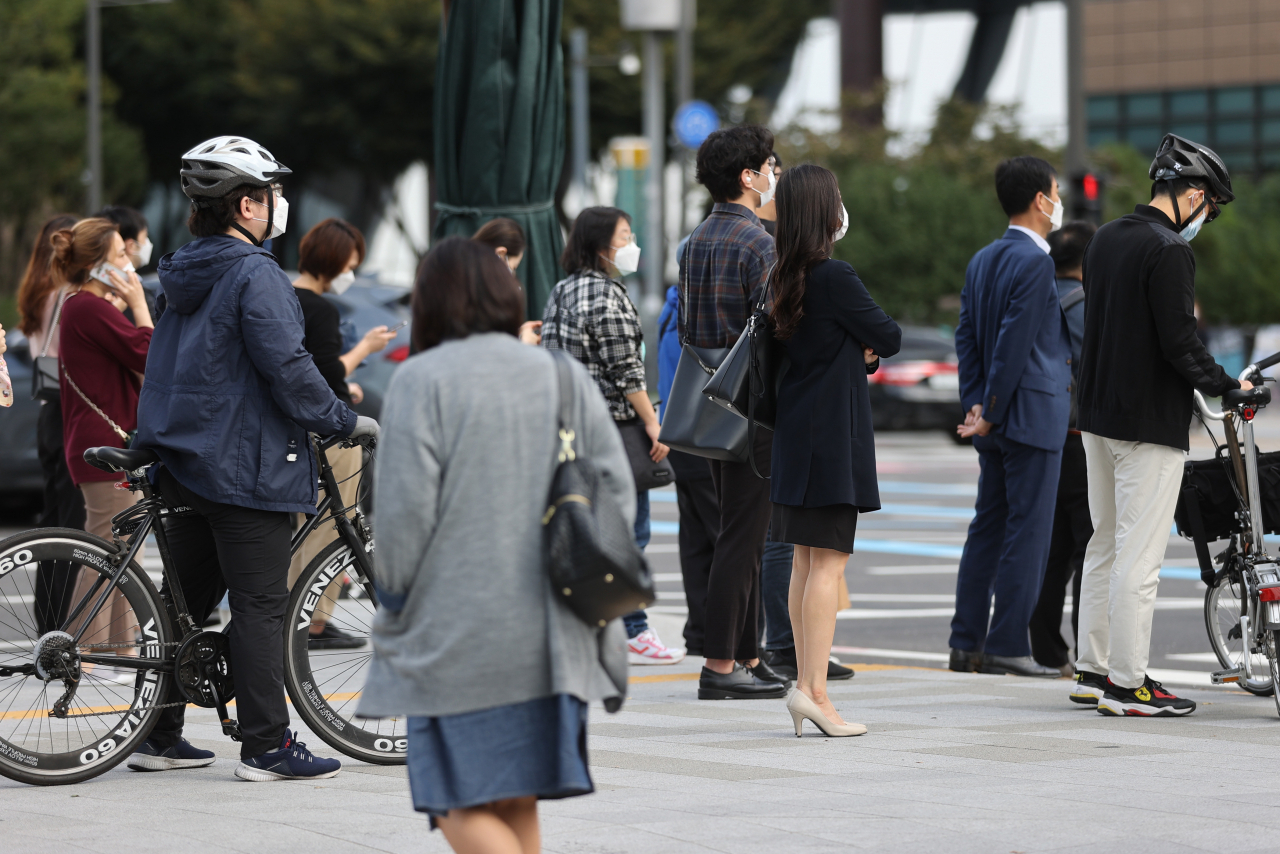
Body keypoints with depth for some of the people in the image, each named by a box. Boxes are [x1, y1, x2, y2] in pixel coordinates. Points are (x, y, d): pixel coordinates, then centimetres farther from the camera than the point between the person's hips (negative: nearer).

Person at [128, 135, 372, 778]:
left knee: (186, 599, 13)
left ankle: (159, 738, 17)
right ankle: (266, 745, -4)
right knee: (260, 604, -5)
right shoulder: (254, 274, -14)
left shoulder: (182, 275, 14)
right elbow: (287, 368, -20)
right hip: (244, 461, -9)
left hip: (185, 460, 9)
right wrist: (345, 421, -10)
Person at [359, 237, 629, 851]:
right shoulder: (566, 378, 8)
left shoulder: (422, 381, -7)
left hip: (458, 633, -5)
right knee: (516, 803, 13)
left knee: (464, 805, 0)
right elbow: (617, 493, 6)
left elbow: (404, 508, -11)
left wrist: (394, 606, 3)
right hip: (549, 637, 5)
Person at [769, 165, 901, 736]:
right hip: (833, 434, -8)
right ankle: (814, 689, -12)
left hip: (795, 431, 8)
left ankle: (804, 681, 14)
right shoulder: (836, 278, -16)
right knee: (829, 561, -8)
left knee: (805, 564, 11)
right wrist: (874, 344, 12)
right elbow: (889, 338, -8)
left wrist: (861, 355, 0)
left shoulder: (785, 278, 9)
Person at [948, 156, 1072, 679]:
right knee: (1028, 530, -5)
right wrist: (989, 414, -13)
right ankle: (1007, 646, -5)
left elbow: (966, 335, 12)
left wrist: (975, 405, 7)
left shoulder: (983, 260, 13)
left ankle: (967, 645, 12)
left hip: (998, 421, 9)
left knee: (988, 527, 11)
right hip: (1032, 415, -9)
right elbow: (1013, 343, -18)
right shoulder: (1034, 262, -14)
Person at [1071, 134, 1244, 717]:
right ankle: (1127, 685, -2)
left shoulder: (1105, 239, 11)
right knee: (1139, 557, -5)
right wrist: (1227, 387, -7)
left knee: (1105, 545, 16)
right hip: (1150, 425, -9)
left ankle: (1093, 669, 21)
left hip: (1099, 416, 9)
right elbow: (1179, 344, -21)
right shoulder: (1170, 252, -18)